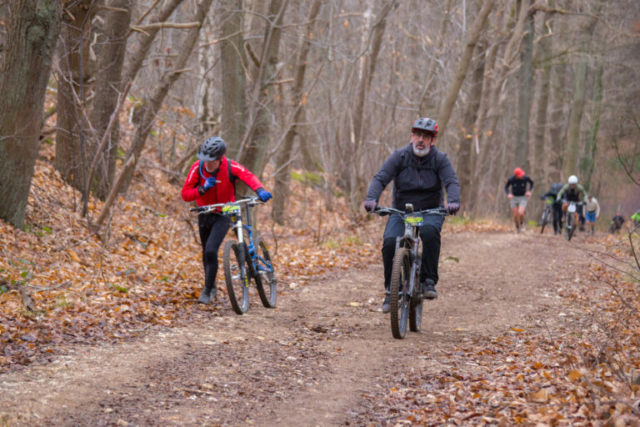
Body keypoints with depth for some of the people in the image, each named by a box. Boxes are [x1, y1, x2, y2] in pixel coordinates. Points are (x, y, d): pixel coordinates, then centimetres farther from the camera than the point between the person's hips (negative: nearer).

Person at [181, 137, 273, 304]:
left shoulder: (229, 166, -21)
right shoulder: (197, 168, -16)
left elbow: (248, 176, -36)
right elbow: (185, 194, -15)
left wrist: (260, 190, -55)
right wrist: (203, 189, -32)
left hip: (223, 215, -3)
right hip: (205, 214, 3)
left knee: (211, 250, -20)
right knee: (206, 252, 17)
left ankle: (208, 290, -6)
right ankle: (212, 287, 40)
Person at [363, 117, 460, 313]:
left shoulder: (440, 159, -5)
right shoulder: (400, 156, -6)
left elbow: (452, 182, -17)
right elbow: (380, 178, -15)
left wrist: (453, 201, -39)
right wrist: (371, 198, -34)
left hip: (430, 211, -1)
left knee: (430, 232, -34)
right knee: (390, 242, -23)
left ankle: (429, 282, -23)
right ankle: (390, 290, -6)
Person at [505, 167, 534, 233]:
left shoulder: (525, 178, -17)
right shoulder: (511, 179, -17)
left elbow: (531, 183, 5)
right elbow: (506, 187, 0)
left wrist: (529, 191, -11)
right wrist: (508, 194, -20)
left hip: (523, 198, -1)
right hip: (514, 198, 1)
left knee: (521, 213, -21)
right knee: (515, 215, 1)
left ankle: (522, 224, 10)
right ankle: (517, 227, 28)